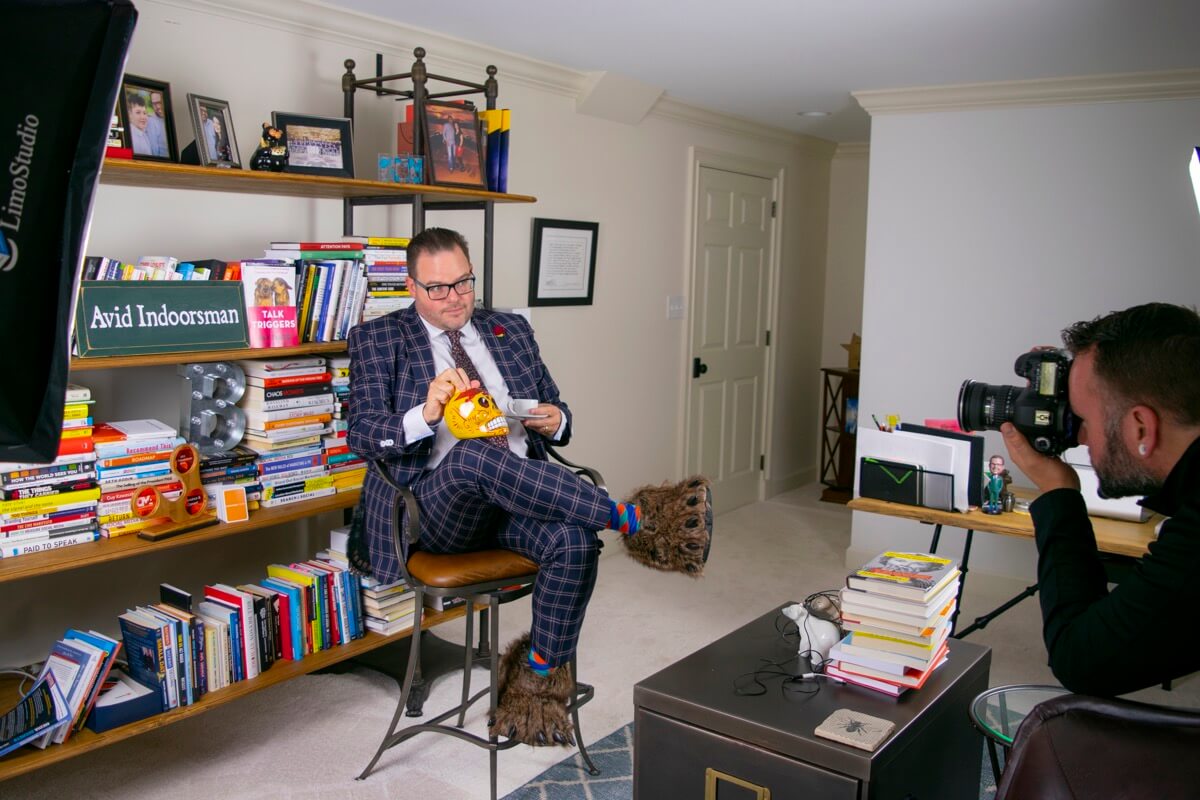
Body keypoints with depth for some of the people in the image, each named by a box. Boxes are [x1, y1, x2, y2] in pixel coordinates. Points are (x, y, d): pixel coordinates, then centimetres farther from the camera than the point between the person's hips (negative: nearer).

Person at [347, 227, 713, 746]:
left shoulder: (512, 331, 18)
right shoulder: (378, 340, 7)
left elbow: (555, 416, 22)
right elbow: (362, 434, -5)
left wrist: (554, 421, -4)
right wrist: (426, 414, -25)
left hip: (521, 498, 3)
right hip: (439, 505, -3)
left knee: (575, 541, -29)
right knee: (474, 453, -37)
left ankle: (539, 674, -9)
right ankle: (631, 520, -31)